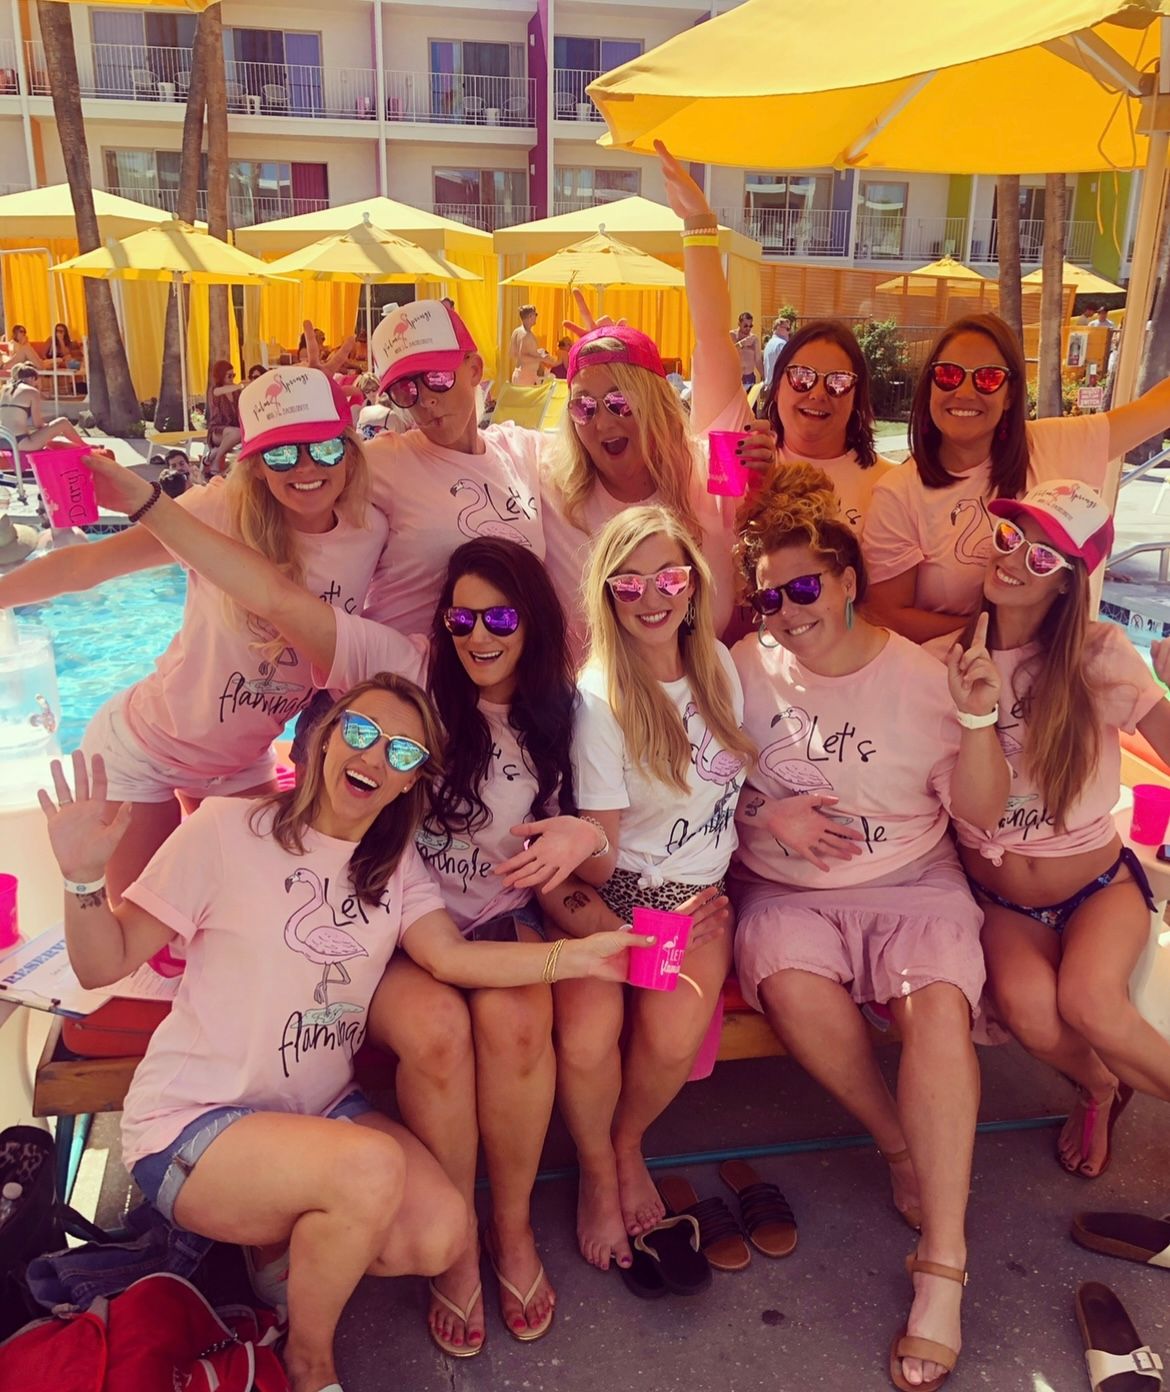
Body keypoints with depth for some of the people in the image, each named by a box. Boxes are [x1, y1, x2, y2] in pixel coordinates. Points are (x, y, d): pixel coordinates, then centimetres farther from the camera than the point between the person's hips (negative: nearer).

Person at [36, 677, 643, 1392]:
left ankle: (281, 1241, 13)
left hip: (319, 1109, 5)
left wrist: (579, 955, -25)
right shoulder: (228, 829, -12)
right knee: (370, 1168, -30)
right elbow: (104, 966, -9)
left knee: (438, 1234, -16)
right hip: (193, 1121, -5)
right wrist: (85, 876, -29)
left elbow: (452, 955, -13)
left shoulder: (396, 864, 4)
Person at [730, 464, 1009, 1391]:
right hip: (787, 892, 1)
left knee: (939, 1003, -29)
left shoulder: (922, 676, -1)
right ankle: (903, 1145, -4)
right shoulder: (746, 670, 0)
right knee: (791, 985, -31)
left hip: (912, 884, 0)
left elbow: (983, 812, -1)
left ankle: (943, 1271, -21)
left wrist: (978, 719, -17)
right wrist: (767, 817, -14)